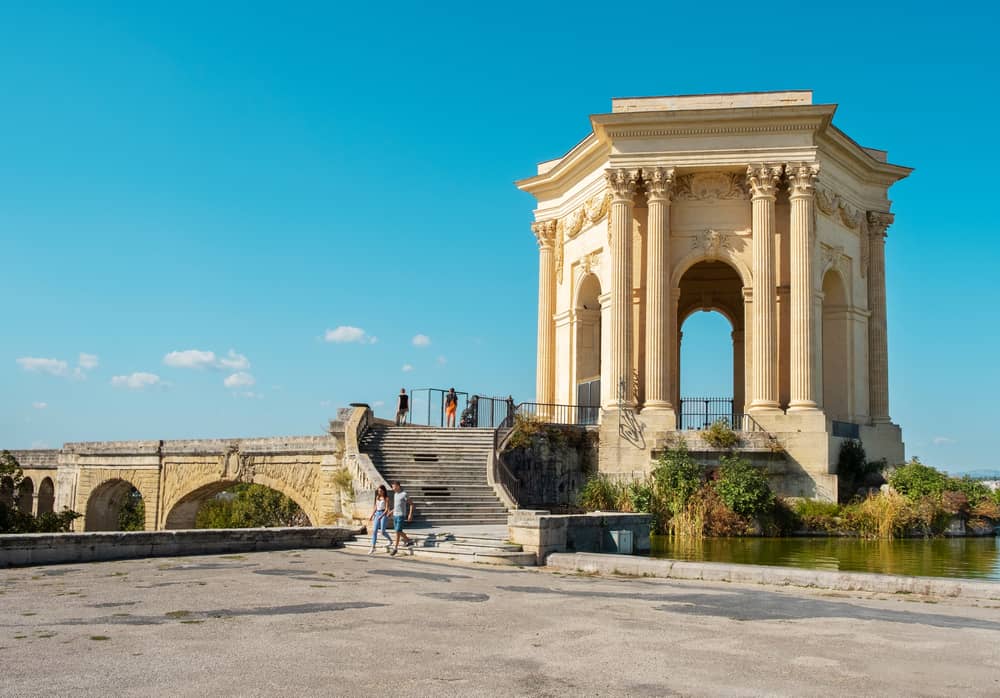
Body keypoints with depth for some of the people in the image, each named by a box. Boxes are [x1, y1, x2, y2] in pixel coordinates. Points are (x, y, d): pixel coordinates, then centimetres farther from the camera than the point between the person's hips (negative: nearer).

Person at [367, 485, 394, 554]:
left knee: (382, 531, -7)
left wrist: (381, 516, -23)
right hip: (377, 514, 6)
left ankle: (390, 540, 23)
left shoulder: (386, 498, -6)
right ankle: (373, 548, -1)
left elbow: (387, 509, -12)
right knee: (374, 531, -3)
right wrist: (371, 516, 14)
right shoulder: (377, 497, 12)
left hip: (384, 514, -6)